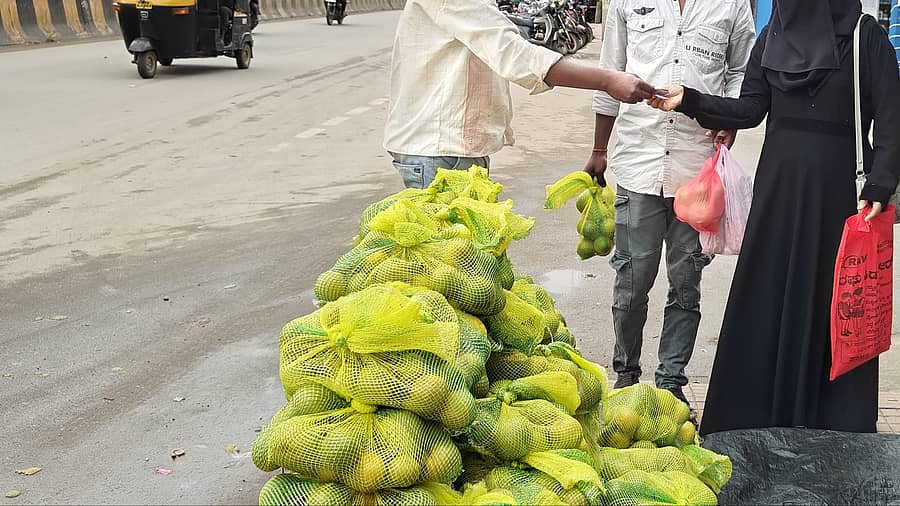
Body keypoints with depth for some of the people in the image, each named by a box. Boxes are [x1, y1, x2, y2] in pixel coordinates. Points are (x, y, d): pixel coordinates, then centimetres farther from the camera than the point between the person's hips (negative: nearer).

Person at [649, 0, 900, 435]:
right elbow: (751, 109, 9)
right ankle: (754, 420, 20)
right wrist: (689, 101, -2)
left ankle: (834, 427, 13)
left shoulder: (865, 35, -6)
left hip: (837, 187, -4)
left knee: (833, 300, 2)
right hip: (778, 184, 4)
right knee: (766, 298, 8)